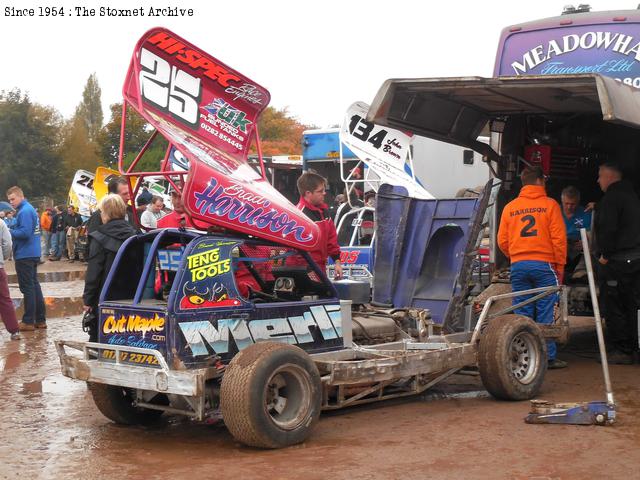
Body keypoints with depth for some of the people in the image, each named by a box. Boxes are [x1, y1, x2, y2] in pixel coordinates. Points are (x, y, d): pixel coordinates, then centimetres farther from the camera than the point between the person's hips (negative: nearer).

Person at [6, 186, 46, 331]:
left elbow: (25, 232, -25)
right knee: (34, 286, 13)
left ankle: (28, 321, 2)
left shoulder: (24, 211, -16)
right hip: (34, 254, 10)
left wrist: (9, 232, -12)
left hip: (25, 255, -10)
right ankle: (40, 320, 17)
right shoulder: (31, 209, 14)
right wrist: (11, 230, 8)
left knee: (27, 288, -3)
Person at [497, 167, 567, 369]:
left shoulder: (509, 207, 9)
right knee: (545, 314, 0)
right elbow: (559, 239, -4)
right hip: (544, 265, -3)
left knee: (522, 315, 6)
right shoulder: (550, 205, -1)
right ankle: (548, 357, 2)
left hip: (518, 266, 3)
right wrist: (560, 266, 3)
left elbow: (502, 241, 9)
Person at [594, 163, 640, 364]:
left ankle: (621, 350, -2)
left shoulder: (611, 198, -12)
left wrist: (604, 254, -14)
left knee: (613, 307, -3)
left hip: (618, 260, -9)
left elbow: (608, 227, -21)